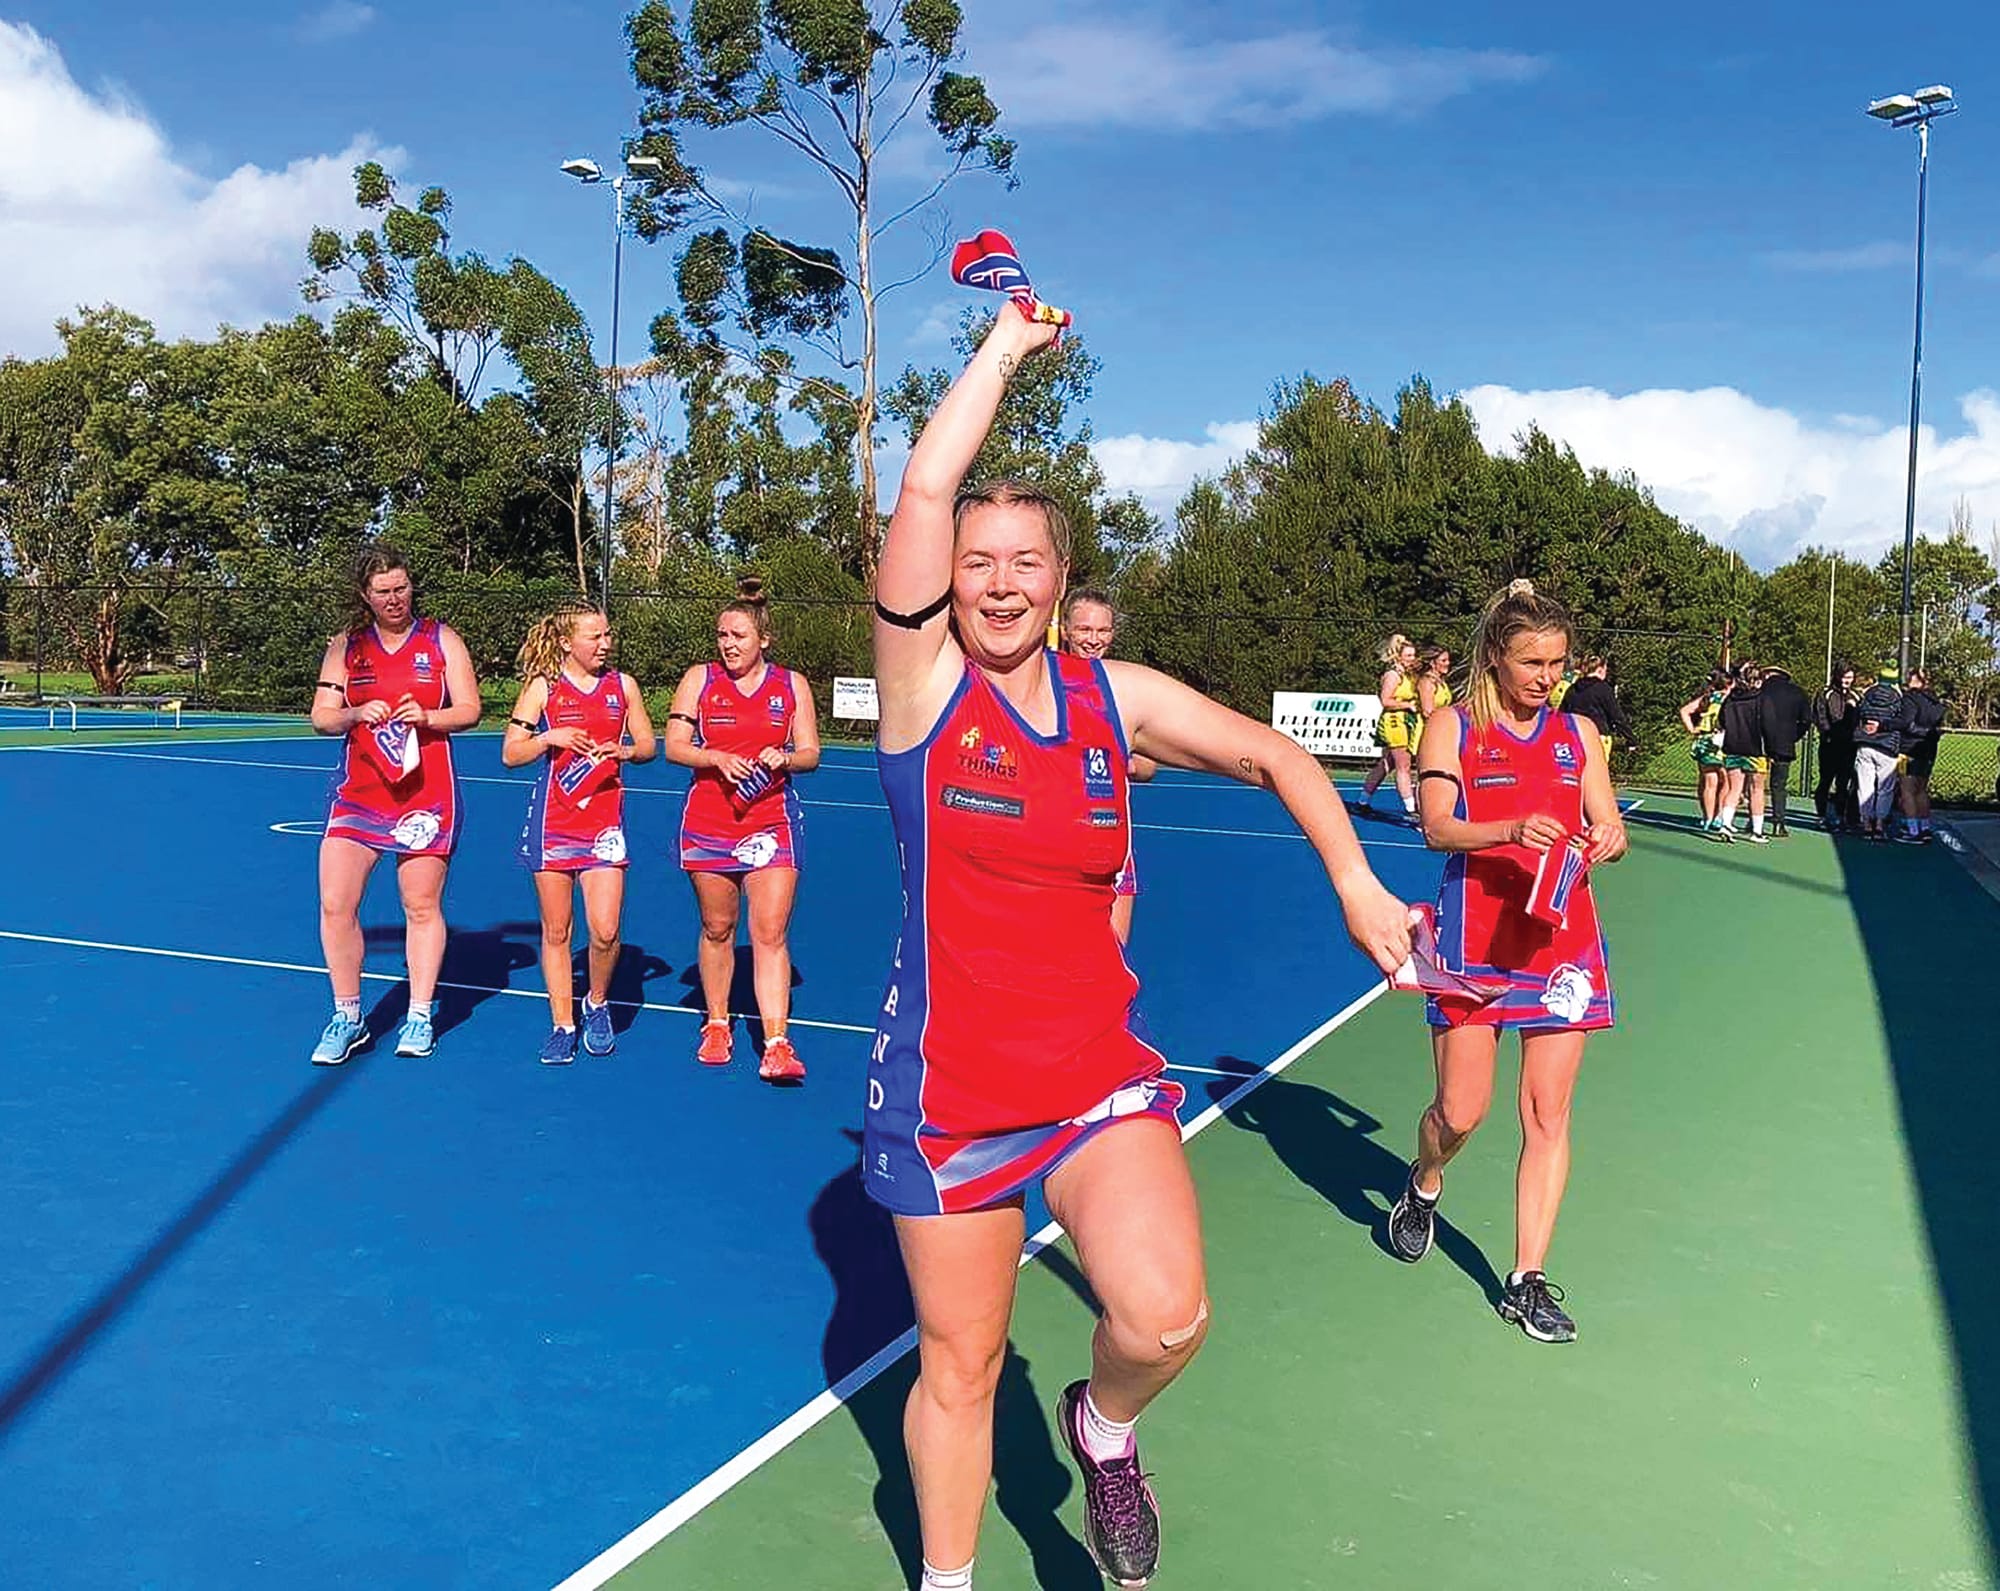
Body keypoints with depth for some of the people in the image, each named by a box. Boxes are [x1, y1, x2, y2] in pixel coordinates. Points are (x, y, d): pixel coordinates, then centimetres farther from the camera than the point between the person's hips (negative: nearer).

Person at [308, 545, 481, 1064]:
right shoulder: (345, 646, 8)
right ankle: (348, 1018, 9)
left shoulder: (441, 640, 4)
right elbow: (321, 717, 6)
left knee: (422, 906, 4)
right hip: (358, 792, 2)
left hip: (426, 793, -1)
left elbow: (470, 710, 1)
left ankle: (420, 1018, 18)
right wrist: (356, 715, -15)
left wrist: (426, 717, -18)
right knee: (335, 904, -7)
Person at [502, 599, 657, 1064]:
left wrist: (623, 750, -9)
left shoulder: (623, 685, 5)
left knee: (605, 930, -10)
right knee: (556, 930, 5)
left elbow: (647, 745, 12)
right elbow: (510, 753, 2)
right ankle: (562, 1025, 18)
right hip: (552, 820, 0)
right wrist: (549, 738, -15)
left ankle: (598, 1006, 18)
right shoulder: (542, 686, 1)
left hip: (605, 820, 1)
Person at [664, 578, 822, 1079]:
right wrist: (717, 759, -17)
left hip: (772, 822, -1)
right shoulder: (699, 679, 3)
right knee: (717, 929, 10)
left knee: (771, 933, -8)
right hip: (708, 823, 1)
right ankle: (716, 1025, 26)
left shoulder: (792, 684, 4)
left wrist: (783, 759, -15)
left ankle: (777, 1042, -8)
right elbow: (674, 746, 0)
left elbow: (810, 753, 6)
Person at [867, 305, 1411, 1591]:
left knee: (1164, 1317, -21)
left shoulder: (1117, 697, 2)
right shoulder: (924, 680, -7)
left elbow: (1276, 758, 13)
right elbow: (925, 490, -18)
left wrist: (1357, 885, 3)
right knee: (958, 1368, 10)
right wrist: (1006, 346, -7)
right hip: (948, 1089, -1)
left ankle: (1104, 1426, 16)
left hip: (1100, 1077, 2)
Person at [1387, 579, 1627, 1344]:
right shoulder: (1452, 727, -1)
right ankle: (1423, 1187, 32)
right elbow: (1438, 827, -12)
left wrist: (1608, 839, -15)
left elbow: (1608, 828, 9)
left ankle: (1527, 1280, 10)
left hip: (1563, 937, 3)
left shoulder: (1578, 731, 10)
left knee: (1547, 1115, 1)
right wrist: (1512, 830, -30)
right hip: (1474, 940, -3)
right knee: (1461, 1110, -2)